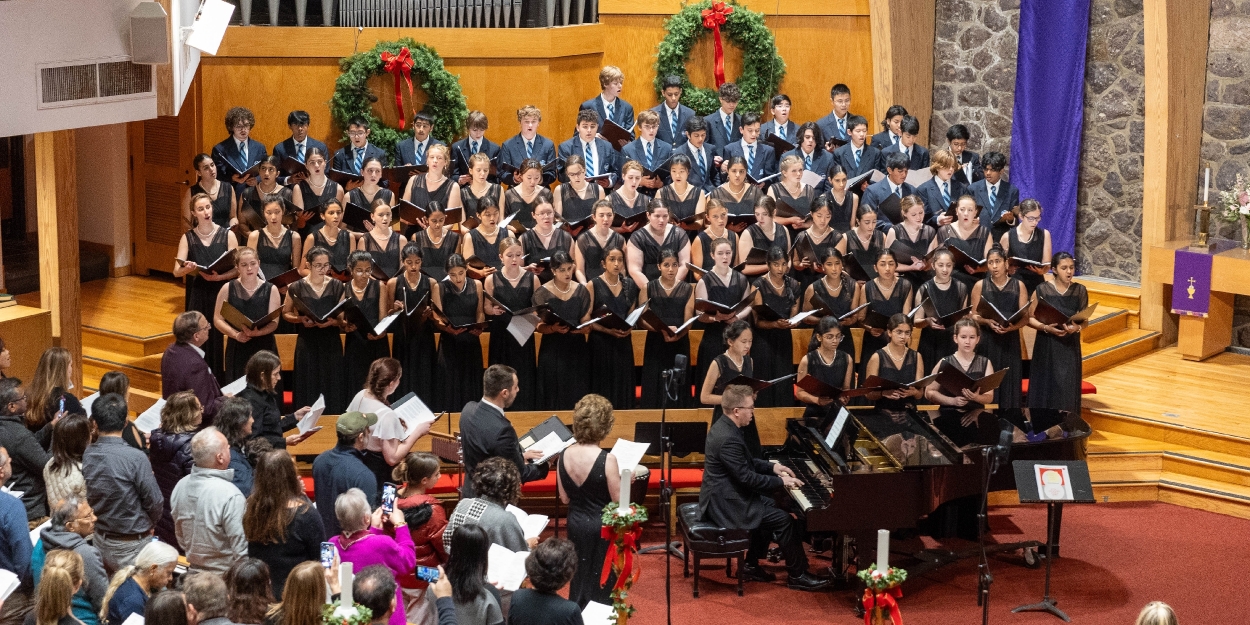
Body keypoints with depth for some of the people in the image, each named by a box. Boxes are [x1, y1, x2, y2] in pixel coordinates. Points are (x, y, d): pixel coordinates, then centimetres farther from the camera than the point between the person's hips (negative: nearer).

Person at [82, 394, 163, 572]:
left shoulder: (86, 456, -7)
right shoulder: (136, 458, -22)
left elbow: (87, 499, 4)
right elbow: (155, 503, -13)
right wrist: (148, 525, 6)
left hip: (100, 541, 5)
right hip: (132, 545, -5)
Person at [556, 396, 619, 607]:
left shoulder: (564, 456, -6)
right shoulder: (606, 459, -22)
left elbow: (565, 498, 3)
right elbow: (618, 500, -15)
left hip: (576, 523, 5)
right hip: (602, 526, -5)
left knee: (579, 578, 20)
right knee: (602, 582, 9)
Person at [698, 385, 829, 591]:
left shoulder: (724, 426, 5)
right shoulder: (729, 439, -27)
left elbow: (745, 462, 19)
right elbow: (747, 478, -24)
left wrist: (773, 467, 9)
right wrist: (781, 482, -14)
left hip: (723, 495, 11)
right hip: (726, 504, -11)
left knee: (769, 505, 23)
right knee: (783, 519, -9)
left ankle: (751, 566, 24)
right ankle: (798, 575, 4)